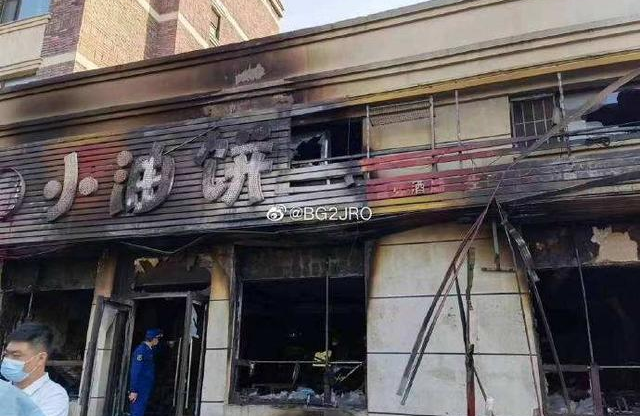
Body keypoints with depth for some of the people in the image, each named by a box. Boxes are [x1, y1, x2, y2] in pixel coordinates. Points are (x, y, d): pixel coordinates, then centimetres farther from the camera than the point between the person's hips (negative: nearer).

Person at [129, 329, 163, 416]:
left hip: (146, 389, 9)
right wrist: (134, 390, -21)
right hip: (140, 390, -9)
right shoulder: (141, 350, -15)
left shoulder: (149, 350, 12)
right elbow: (135, 372, -19)